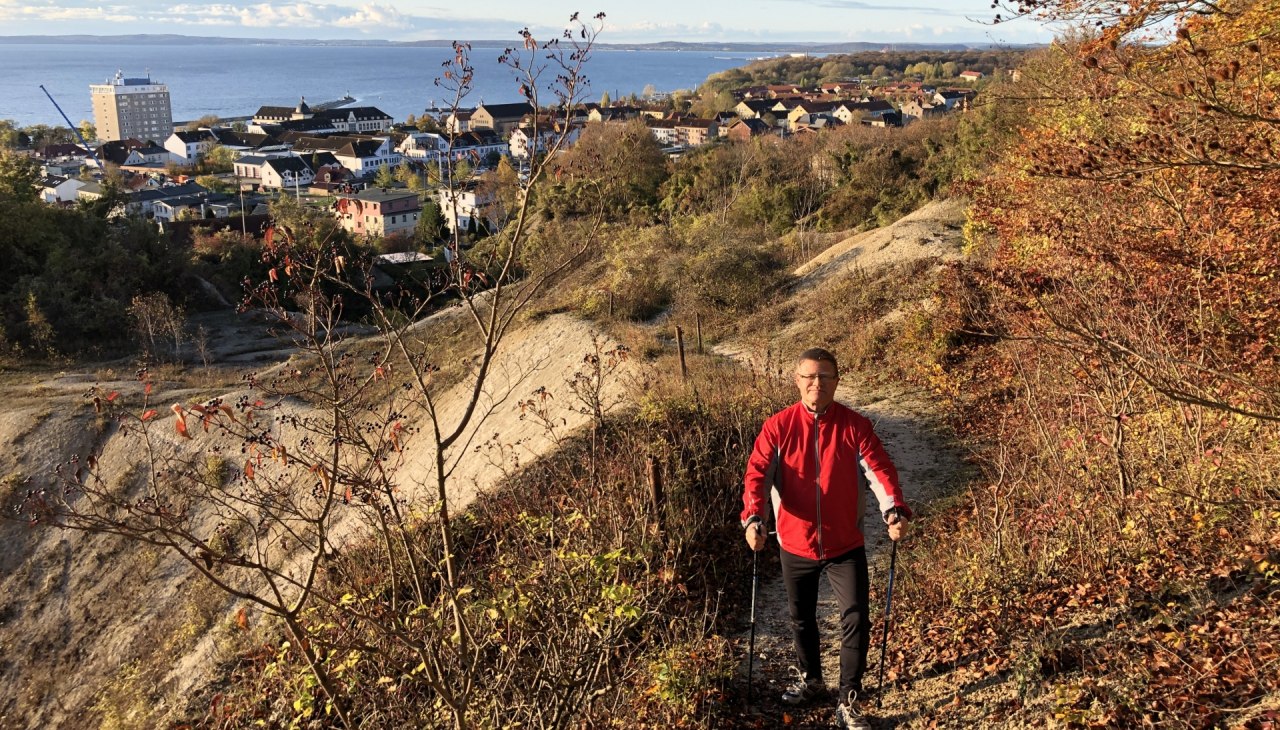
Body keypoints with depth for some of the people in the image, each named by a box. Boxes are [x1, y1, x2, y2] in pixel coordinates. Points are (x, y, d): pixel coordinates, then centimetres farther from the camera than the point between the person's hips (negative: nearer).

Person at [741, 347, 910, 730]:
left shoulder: (855, 425, -8)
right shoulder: (778, 426, -8)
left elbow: (879, 469, -16)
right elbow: (758, 473, -15)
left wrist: (895, 510, -34)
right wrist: (753, 518, -33)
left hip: (846, 545, -1)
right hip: (795, 545, 1)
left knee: (856, 621, -3)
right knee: (801, 618, 19)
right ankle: (810, 679, 44)